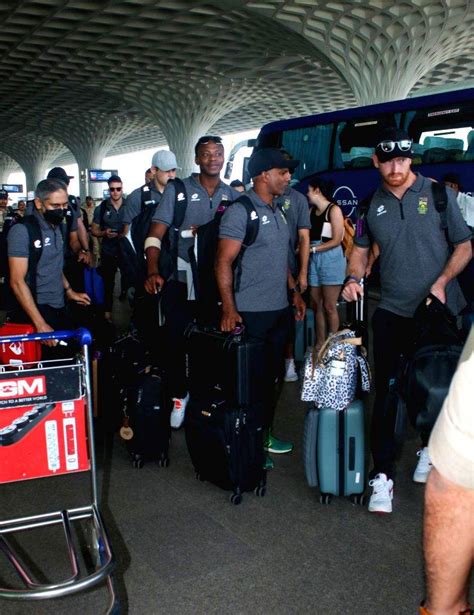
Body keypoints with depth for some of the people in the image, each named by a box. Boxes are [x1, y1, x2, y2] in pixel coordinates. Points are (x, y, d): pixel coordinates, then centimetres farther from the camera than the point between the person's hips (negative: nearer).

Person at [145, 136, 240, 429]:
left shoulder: (233, 195, 9)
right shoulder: (178, 190, -1)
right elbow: (155, 235, -7)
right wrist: (153, 271, -20)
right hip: (181, 279, -2)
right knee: (177, 339, 3)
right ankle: (179, 394, 23)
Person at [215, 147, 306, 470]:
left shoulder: (278, 211, 14)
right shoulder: (240, 211, -13)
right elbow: (224, 262, -17)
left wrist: (294, 291, 19)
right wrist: (229, 308, -23)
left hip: (280, 310, 9)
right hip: (251, 313, -8)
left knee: (273, 375, 16)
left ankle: (265, 433, 32)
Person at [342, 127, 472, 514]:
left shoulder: (438, 195, -2)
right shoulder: (371, 205, 5)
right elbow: (361, 249, 16)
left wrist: (441, 282, -14)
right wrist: (354, 279, -4)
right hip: (392, 312, 1)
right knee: (387, 392, -2)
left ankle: (431, 447, 38)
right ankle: (383, 474, 5)